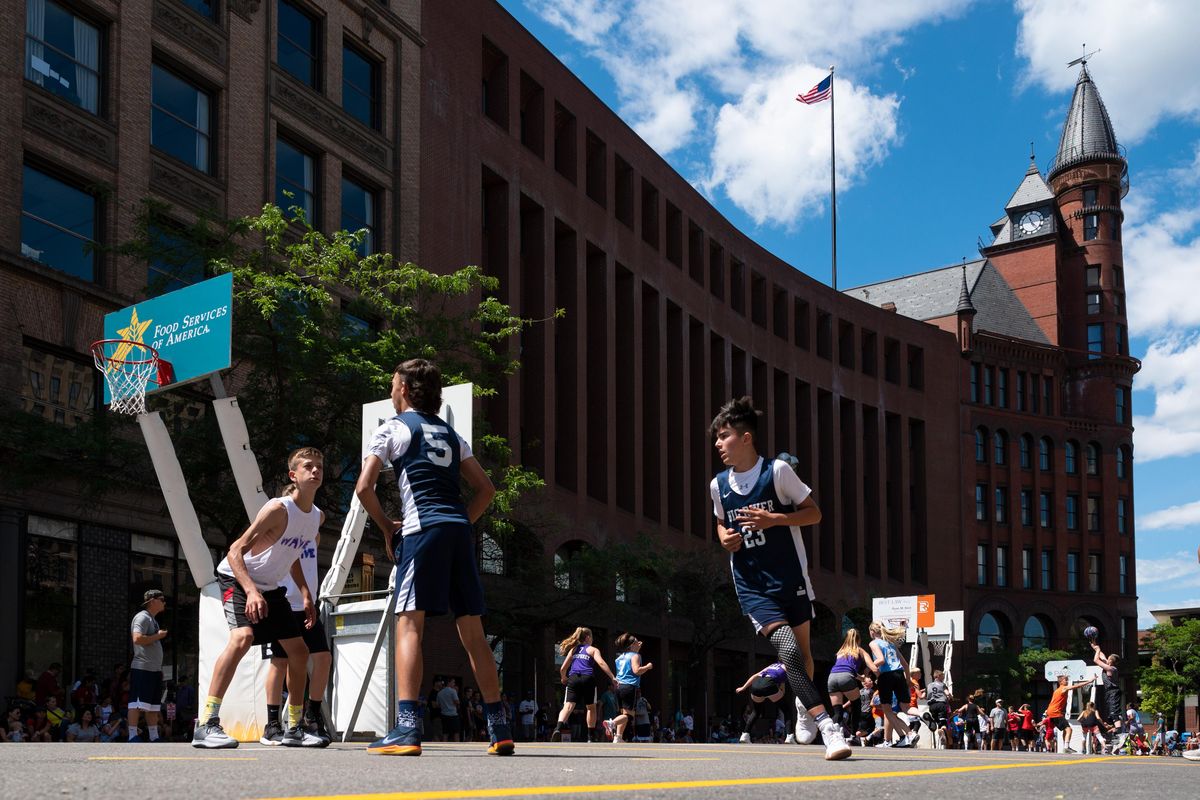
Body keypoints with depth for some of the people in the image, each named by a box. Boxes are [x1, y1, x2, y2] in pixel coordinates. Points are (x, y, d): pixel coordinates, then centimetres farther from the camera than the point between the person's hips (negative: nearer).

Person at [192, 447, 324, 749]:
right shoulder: (278, 509, -25)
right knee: (243, 637, -32)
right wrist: (251, 591, -41)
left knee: (299, 652, 8)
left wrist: (305, 594, 6)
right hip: (237, 578, -9)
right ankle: (207, 724, -33)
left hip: (270, 588, 9)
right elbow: (235, 551, -28)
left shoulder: (317, 516, 0)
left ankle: (294, 729, 22)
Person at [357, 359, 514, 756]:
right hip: (459, 530, 6)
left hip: (422, 529, -6)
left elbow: (364, 487, -1)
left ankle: (407, 728, -20)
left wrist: (387, 527, 11)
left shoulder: (393, 428, 7)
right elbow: (486, 489, 21)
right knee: (472, 631, 8)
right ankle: (500, 730, 8)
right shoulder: (450, 433, 24)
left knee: (409, 623, -8)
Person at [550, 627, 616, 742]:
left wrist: (563, 678, 41)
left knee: (568, 707, -13)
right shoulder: (592, 650, 12)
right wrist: (613, 677, -11)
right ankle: (590, 737, 18)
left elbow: (563, 669, 20)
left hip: (573, 678, 2)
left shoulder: (573, 650, 22)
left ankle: (558, 728, -39)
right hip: (588, 679, -2)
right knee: (591, 708, 17)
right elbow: (601, 663, -6)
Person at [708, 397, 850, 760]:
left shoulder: (778, 470, -8)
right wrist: (724, 536, -2)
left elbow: (813, 513, -4)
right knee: (788, 650, -19)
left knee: (802, 651, 11)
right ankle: (827, 725, -21)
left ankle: (804, 704, 43)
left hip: (791, 579, -1)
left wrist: (774, 519, -19)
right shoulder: (718, 485, 4)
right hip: (752, 587, 1)